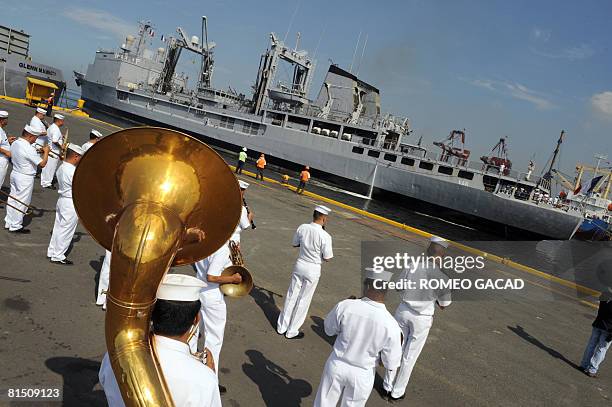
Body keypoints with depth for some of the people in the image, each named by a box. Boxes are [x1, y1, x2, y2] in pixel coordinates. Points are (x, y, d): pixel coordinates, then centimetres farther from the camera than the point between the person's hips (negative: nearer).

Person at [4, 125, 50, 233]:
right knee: (21, 202, 4)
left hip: (14, 174, 9)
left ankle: (8, 222, 30)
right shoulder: (29, 149, -25)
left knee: (12, 199, 18)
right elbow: (42, 164, -23)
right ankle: (16, 226, 13)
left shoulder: (14, 143, 1)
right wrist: (46, 152, -9)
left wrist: (37, 151, 9)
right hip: (25, 178, -9)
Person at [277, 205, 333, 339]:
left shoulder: (302, 228, -8)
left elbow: (295, 244, 7)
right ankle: (291, 332, 24)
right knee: (303, 301, 12)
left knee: (291, 296, 18)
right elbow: (327, 258, -12)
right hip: (313, 270, -4)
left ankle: (281, 327, 31)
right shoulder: (325, 236, -22)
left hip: (300, 265, 4)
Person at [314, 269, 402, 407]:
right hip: (362, 375, 0)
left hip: (336, 365, 0)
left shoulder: (344, 306, -24)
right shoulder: (391, 326, -25)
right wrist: (398, 344, 6)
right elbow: (391, 364, -13)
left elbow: (329, 329, -3)